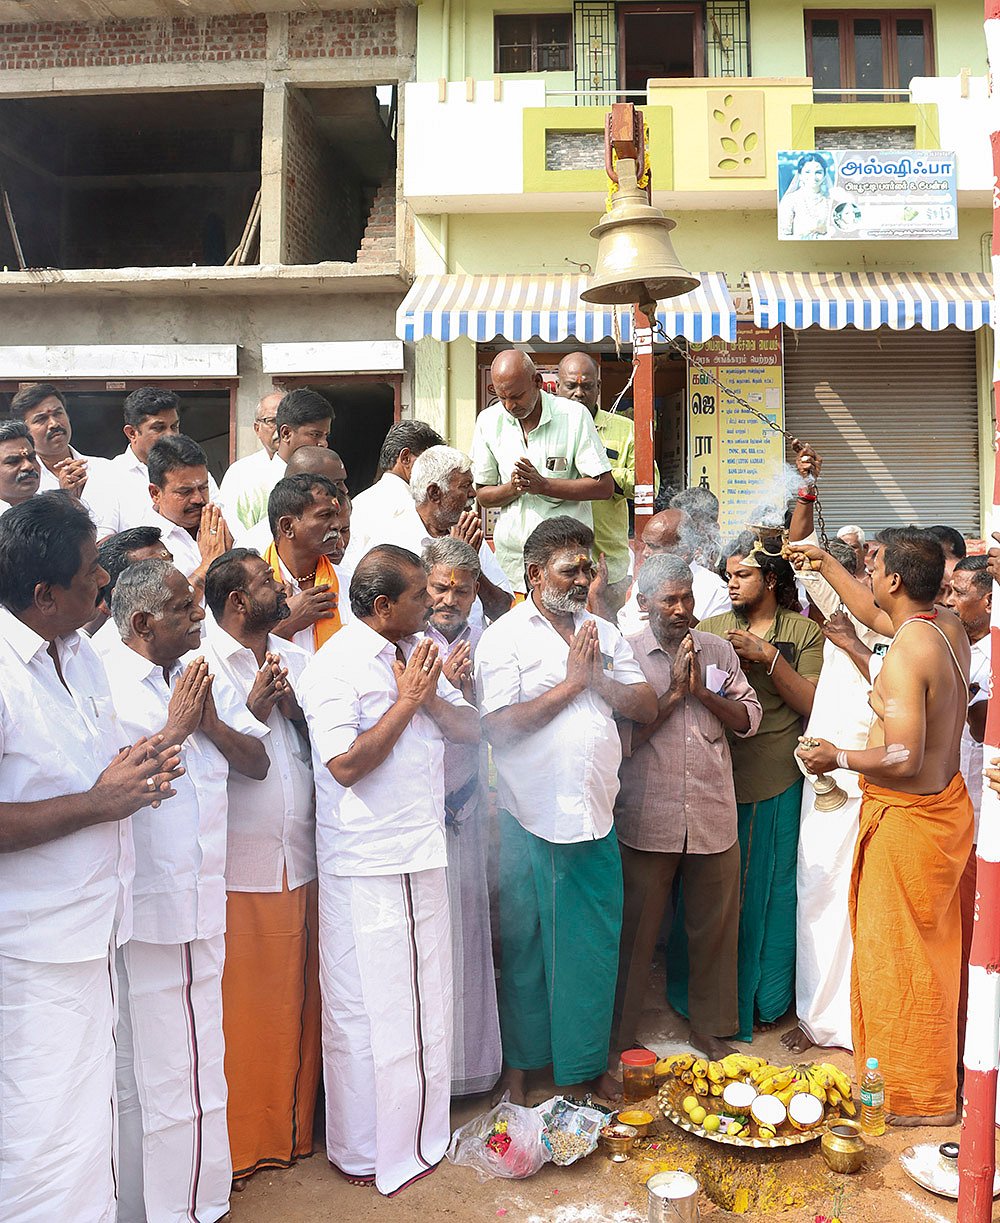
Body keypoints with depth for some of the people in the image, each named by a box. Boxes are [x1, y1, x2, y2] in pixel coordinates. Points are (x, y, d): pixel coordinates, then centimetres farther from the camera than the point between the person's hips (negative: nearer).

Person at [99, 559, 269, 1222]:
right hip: (141, 908, -6)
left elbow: (258, 762, 9)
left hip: (204, 900, 7)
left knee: (200, 1061, 17)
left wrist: (210, 720, -7)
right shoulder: (104, 681, -12)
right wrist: (176, 726, -16)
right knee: (141, 1067, 8)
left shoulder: (201, 675, 9)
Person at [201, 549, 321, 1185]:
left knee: (299, 1000, 14)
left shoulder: (295, 659, 12)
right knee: (243, 1008, 5)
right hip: (239, 869, -5)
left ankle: (295, 1128, 32)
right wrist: (253, 708, -19)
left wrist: (296, 709, -7)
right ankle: (241, 1144, 23)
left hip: (300, 862, 5)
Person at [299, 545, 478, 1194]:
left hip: (423, 854, 8)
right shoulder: (335, 667, -14)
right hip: (366, 864, -7)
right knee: (367, 1008, 5)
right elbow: (346, 764, -22)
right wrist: (407, 701, -17)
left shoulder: (420, 651, 9)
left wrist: (431, 697, -10)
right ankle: (364, 1148, 24)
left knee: (426, 1000, 17)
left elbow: (471, 728, 9)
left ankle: (418, 1131, 36)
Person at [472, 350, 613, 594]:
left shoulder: (574, 415, -3)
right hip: (512, 553, 2)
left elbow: (605, 487, -6)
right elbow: (483, 496, 11)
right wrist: (513, 488, -11)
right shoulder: (488, 421, 6)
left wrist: (543, 485, -14)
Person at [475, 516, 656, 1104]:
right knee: (526, 945, 9)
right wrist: (570, 683, -14)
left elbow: (647, 707, 7)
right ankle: (519, 1063, 27)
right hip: (532, 819, -4)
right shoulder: (506, 637, -5)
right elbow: (499, 726, -16)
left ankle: (586, 1061, 29)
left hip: (596, 814, 5)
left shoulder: (604, 633, 11)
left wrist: (598, 680, -9)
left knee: (596, 942, 11)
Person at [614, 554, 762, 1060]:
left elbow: (749, 718, 3)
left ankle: (710, 1028, 34)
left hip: (713, 817, 3)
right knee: (636, 930, 8)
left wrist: (702, 691, -10)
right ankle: (622, 1033, 26)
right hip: (647, 818, -3)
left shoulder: (718, 651, 7)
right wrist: (673, 694, -15)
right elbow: (623, 737, -10)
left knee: (715, 928, 14)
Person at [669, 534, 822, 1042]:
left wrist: (767, 656, -14)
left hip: (777, 783, -1)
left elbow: (811, 704, -5)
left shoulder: (803, 632, 4)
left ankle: (761, 999, 28)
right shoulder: (711, 629, 10)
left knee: (767, 891, 9)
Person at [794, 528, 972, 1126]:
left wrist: (838, 758, -13)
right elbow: (875, 614, 20)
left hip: (907, 818, -9)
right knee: (938, 950, 22)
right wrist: (823, 561, 27)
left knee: (897, 957, 5)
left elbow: (904, 757, -29)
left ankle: (919, 1098, 20)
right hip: (950, 803, 9)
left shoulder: (905, 654, -26)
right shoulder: (949, 625, 1)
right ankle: (943, 1073, 40)